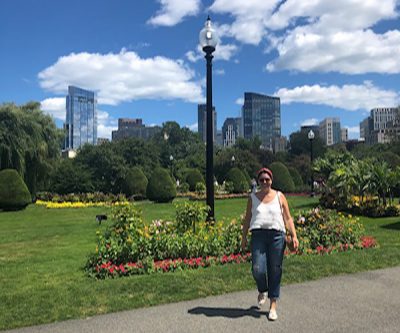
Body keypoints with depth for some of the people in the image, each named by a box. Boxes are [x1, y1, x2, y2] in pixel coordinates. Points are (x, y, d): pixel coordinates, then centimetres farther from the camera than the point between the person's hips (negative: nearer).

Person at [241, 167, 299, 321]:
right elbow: (247, 219, 14)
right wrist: (244, 237, 10)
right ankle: (262, 291, 24)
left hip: (277, 235, 0)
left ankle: (273, 305, 15)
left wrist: (294, 236, -2)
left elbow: (288, 218, 9)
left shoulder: (280, 196, 9)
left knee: (275, 270, 2)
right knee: (258, 269, -10)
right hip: (258, 235, 0)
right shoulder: (252, 198, 11)